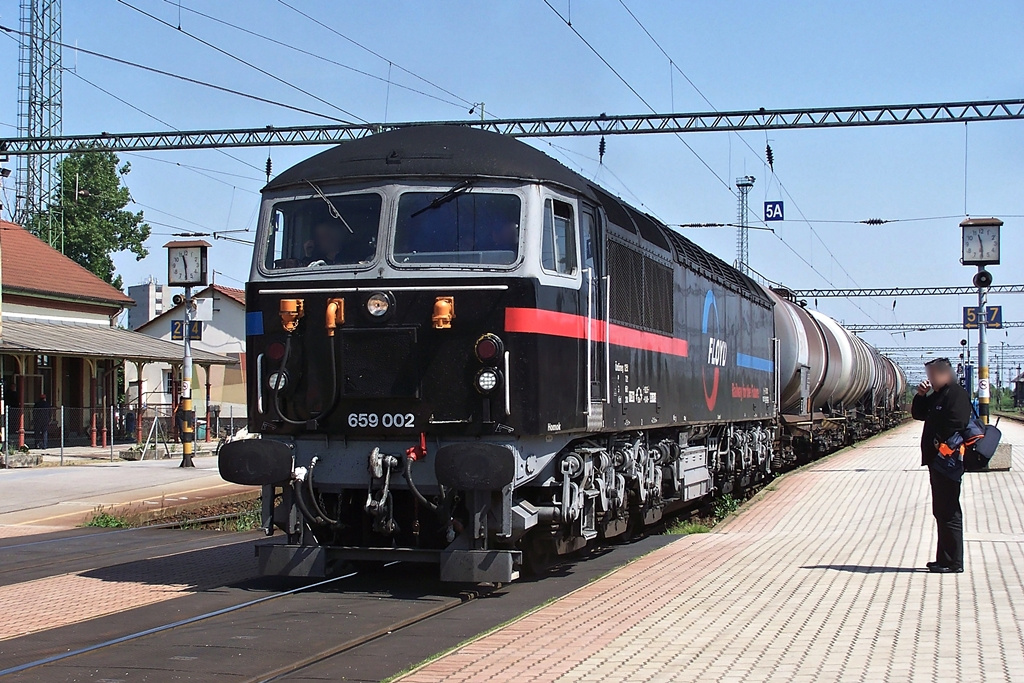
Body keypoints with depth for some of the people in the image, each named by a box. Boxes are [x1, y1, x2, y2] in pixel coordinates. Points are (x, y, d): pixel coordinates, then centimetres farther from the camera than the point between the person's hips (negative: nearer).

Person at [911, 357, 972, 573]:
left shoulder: (957, 394, -14)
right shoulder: (938, 395, 17)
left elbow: (956, 427, -23)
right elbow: (918, 414, 23)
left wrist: (942, 448, -19)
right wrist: (921, 396, 7)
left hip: (947, 463, -10)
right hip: (937, 462, 10)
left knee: (948, 513, -7)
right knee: (942, 512, 14)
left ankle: (953, 562, -4)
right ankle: (945, 558, 21)